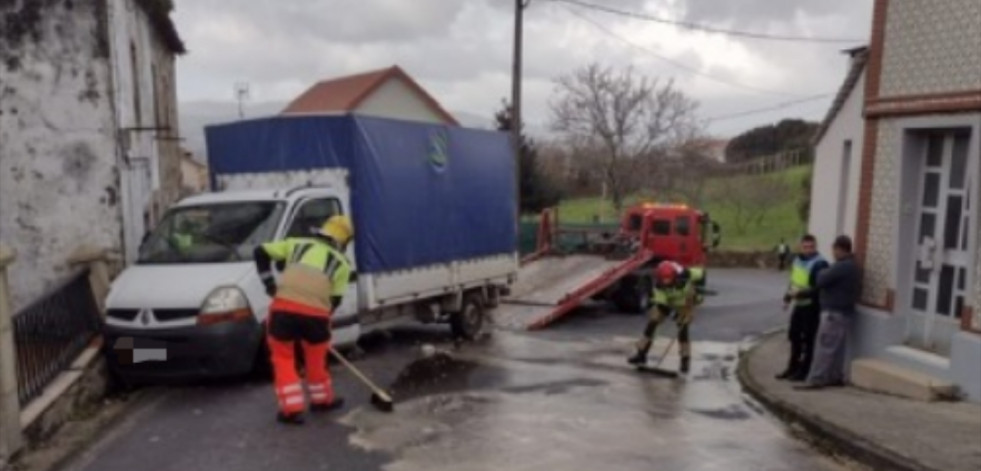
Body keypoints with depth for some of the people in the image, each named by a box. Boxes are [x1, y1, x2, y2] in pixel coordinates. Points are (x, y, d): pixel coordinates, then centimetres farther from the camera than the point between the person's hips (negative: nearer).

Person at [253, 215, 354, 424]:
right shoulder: (341, 263, 17)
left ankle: (292, 409, 14)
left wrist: (269, 282, 20)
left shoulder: (297, 243, 21)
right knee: (317, 357, 23)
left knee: (283, 357, 16)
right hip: (316, 312, 0)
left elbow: (261, 252, 19)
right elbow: (335, 298, 13)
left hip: (284, 307, 0)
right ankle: (323, 399, 40)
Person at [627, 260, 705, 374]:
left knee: (683, 330, -13)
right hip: (667, 303, 2)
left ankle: (686, 360, 4)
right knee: (652, 324, -5)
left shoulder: (686, 275, -38)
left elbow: (701, 274, -19)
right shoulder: (659, 286, -33)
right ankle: (641, 355, 7)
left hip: (685, 304, -2)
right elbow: (660, 304, -28)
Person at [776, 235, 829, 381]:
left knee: (808, 339, 0)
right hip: (799, 305, 9)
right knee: (794, 336, 15)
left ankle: (804, 371, 10)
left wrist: (802, 293, -31)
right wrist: (787, 298, 18)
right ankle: (793, 367, 27)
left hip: (811, 306, -9)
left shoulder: (819, 263, -17)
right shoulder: (796, 260, 12)